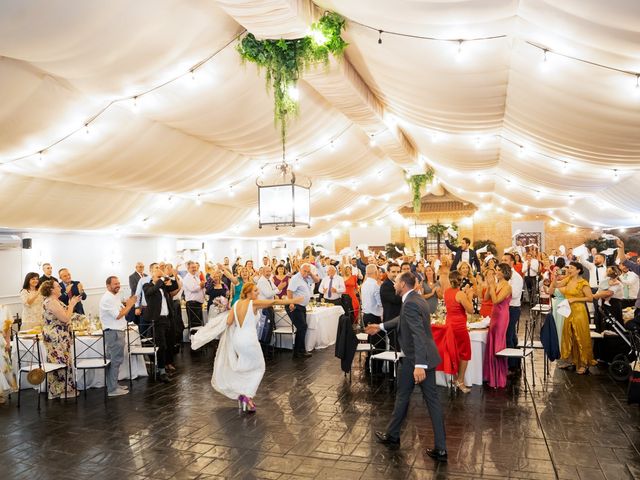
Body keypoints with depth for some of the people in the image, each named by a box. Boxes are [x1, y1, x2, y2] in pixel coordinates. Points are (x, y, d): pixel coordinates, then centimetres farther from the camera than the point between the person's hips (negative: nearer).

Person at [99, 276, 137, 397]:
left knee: (114, 360, 16)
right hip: (113, 332, -10)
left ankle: (114, 385, 25)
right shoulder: (107, 299, -16)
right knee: (115, 361, -6)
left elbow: (122, 312, 17)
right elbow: (118, 315, -20)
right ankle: (112, 389, -1)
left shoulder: (115, 297, 14)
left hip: (117, 331, 10)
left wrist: (128, 304, 3)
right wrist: (129, 305, -12)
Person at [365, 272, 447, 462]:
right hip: (426, 356, 8)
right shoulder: (417, 299, 9)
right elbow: (403, 319, 26)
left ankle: (392, 435, 31)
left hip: (415, 359, -8)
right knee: (432, 399, 9)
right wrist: (381, 327, 34)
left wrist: (419, 365, -36)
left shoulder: (410, 303, -21)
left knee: (402, 396, 11)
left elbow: (418, 334, -31)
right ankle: (440, 448, 13)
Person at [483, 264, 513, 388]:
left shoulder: (507, 287, -15)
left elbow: (495, 300, -24)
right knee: (492, 344, 13)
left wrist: (492, 285, -20)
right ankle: (493, 376, 26)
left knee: (497, 346, 2)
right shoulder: (496, 285, 7)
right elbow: (486, 297, 6)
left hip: (501, 317, -8)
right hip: (494, 315, 8)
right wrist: (489, 284, -2)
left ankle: (499, 379, 15)